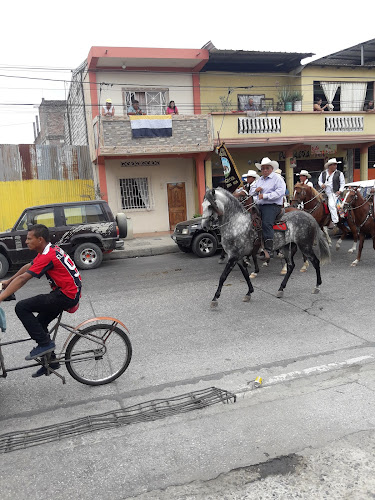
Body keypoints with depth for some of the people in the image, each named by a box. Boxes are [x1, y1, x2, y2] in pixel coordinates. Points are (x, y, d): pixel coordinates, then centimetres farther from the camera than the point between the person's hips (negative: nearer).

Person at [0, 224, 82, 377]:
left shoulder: (47, 256, -20)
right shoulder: (50, 250, 11)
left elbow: (23, 279, -24)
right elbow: (27, 267, 23)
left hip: (67, 296, -10)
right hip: (67, 292, 10)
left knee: (21, 307, -12)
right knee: (40, 324, 17)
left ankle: (44, 343, -4)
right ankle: (50, 361, 29)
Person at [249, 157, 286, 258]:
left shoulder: (277, 178, 0)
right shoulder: (260, 179, 24)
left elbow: (280, 192, -16)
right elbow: (251, 191, 28)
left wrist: (265, 196, -20)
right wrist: (256, 190, 2)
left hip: (272, 205, -8)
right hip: (260, 205, 8)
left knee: (266, 223, -28)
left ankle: (269, 249, -29)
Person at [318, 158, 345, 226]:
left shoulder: (339, 173, 3)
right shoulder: (323, 173, 12)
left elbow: (342, 183, 2)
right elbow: (319, 180, 20)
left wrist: (340, 191, -12)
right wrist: (321, 184, -2)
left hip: (334, 193, -5)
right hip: (324, 192, 5)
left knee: (331, 204, -23)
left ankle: (335, 221, -23)